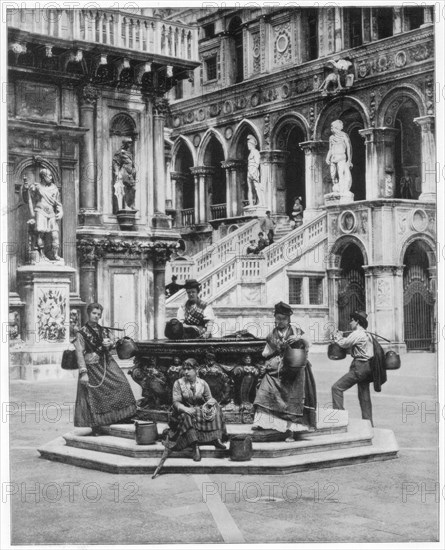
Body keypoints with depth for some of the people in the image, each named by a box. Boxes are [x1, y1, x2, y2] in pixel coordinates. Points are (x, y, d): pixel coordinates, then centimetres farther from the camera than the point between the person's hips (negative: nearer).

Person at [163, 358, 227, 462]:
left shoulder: (202, 383, 3)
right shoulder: (178, 383, -3)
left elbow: (209, 399, 4)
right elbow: (176, 402, -9)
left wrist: (211, 402, -23)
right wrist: (186, 409, -30)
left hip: (201, 411, 3)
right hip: (184, 411, -3)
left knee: (214, 407, -22)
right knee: (186, 417, -36)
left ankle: (217, 439, -31)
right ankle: (195, 447, -47)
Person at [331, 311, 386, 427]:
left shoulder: (357, 334, -11)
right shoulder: (367, 335, 19)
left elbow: (344, 344, -8)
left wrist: (338, 336, 10)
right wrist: (340, 337, 16)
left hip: (360, 367, -10)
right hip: (367, 368, 10)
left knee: (337, 388, -12)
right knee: (364, 397, 14)